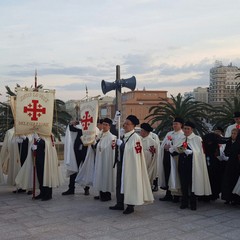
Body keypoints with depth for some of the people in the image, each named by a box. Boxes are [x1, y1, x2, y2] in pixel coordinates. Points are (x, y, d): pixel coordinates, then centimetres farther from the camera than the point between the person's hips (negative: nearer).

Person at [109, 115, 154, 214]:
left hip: (130, 164, -8)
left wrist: (120, 144, -18)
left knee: (130, 183, 1)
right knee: (120, 183, 13)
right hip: (121, 162, 8)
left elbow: (135, 153, -23)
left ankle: (130, 206, 13)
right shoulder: (124, 136, 9)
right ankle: (120, 204, 25)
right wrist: (116, 145, 2)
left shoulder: (135, 137, -14)